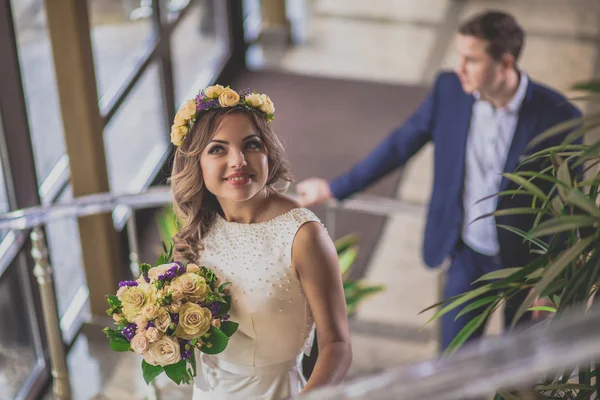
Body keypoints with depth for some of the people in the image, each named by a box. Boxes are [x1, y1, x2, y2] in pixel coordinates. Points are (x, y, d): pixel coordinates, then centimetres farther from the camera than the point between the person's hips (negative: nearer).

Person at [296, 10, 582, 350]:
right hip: (467, 256, 2)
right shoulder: (449, 90, -13)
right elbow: (401, 144, 1)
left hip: (524, 261, -2)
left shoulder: (556, 116, -23)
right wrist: (334, 188, 5)